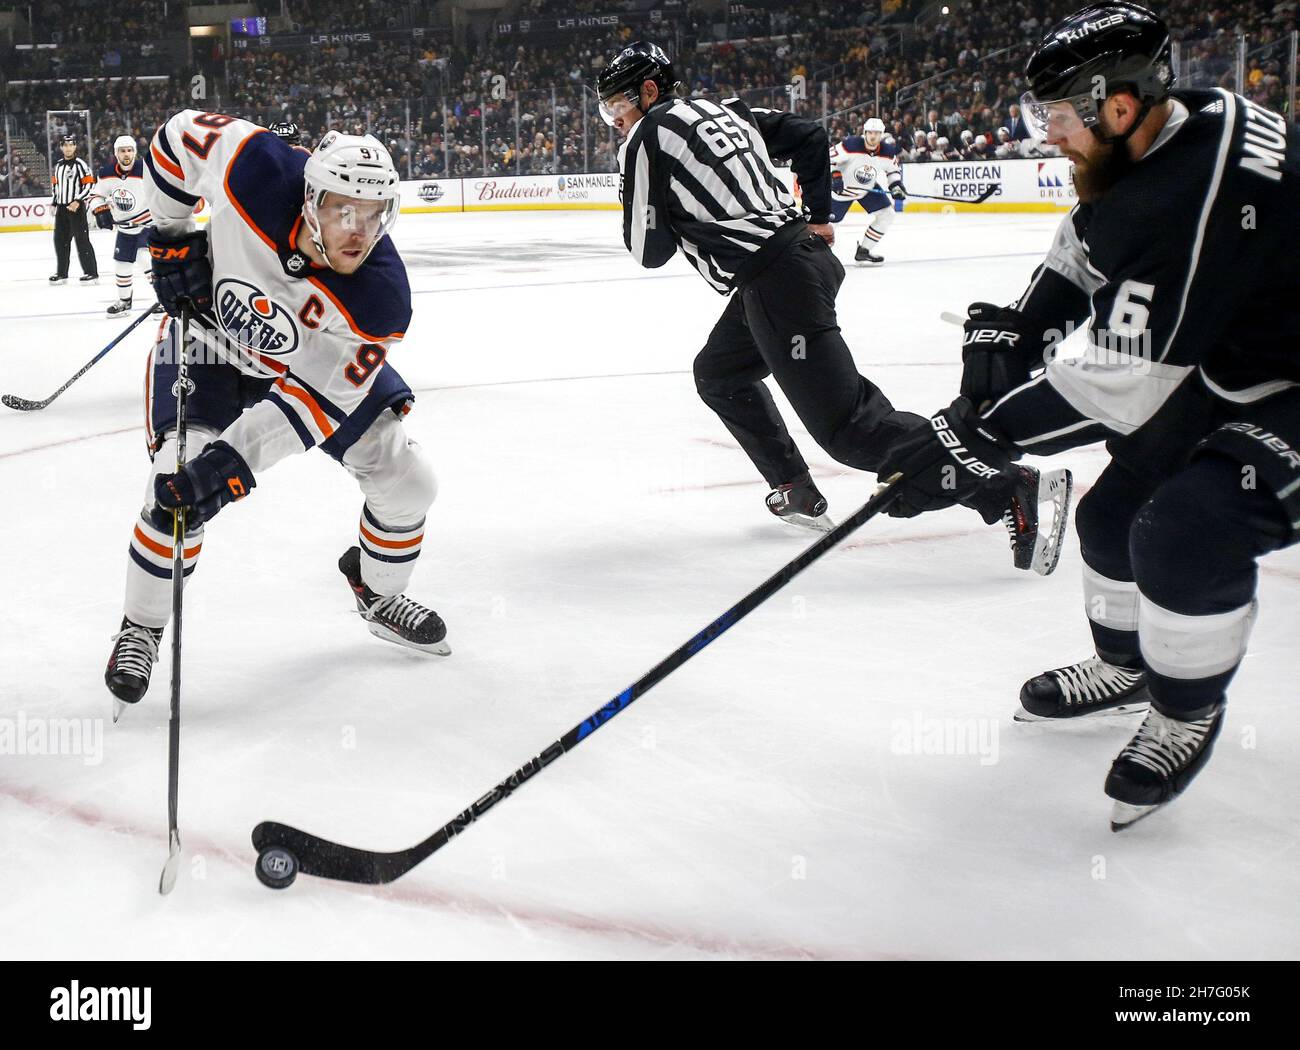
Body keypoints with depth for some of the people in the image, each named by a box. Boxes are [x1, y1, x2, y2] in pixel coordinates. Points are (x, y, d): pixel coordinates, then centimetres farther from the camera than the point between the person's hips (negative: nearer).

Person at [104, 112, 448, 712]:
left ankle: (379, 595, 30)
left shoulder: (381, 299, -34)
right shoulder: (256, 173, -36)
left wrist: (231, 463, -40)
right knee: (175, 490, -17)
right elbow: (180, 134, -15)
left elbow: (312, 399, -32)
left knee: (407, 482, -2)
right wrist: (170, 237, -16)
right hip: (207, 338, -1)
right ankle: (141, 628, 9)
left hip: (322, 359, 1)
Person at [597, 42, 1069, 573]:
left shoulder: (649, 137, -3)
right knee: (719, 374, 27)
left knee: (847, 425, -11)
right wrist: (819, 217, 25)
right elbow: (810, 136, 22)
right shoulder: (722, 109, 21)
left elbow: (650, 249, -2)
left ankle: (1013, 492, -17)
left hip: (776, 279, -10)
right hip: (803, 250, 10)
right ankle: (798, 494, 26)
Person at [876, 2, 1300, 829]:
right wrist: (1016, 329, 0)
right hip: (1223, 364, 10)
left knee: (1185, 532, -25)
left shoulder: (1196, 193, -34)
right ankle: (1127, 664, 38)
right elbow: (1090, 246, 14)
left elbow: (1125, 380, -34)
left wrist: (979, 438, -31)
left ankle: (1188, 711, 0)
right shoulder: (1168, 129, -5)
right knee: (1116, 513, 14)